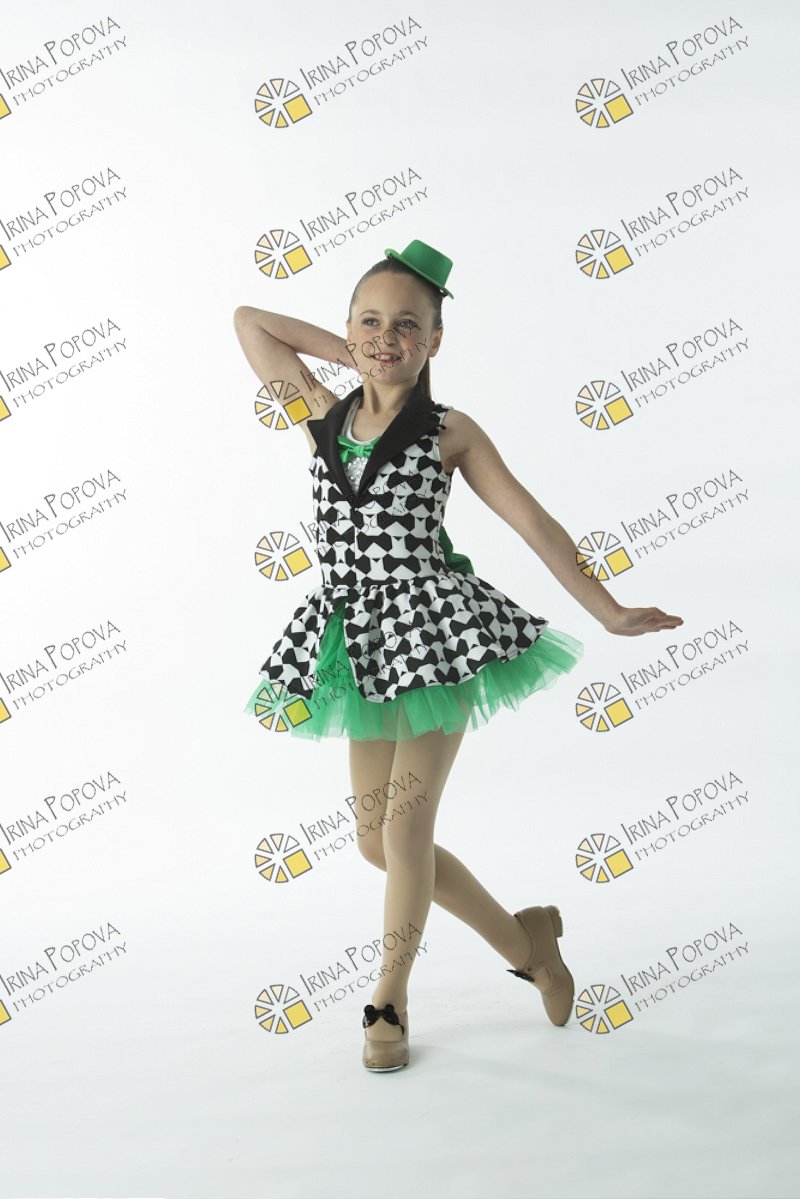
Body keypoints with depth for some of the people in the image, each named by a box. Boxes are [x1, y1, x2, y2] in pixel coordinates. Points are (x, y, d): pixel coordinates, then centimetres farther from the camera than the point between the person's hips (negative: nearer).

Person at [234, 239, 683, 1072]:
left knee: (406, 825, -5)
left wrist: (608, 612, -4)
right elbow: (248, 320, 17)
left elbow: (533, 522, -1)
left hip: (432, 629, -5)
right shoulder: (322, 418, 8)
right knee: (376, 840, 8)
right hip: (360, 639, 5)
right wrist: (343, 352, 14)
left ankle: (390, 998, 16)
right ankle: (524, 942, 26)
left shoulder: (449, 432, -1)